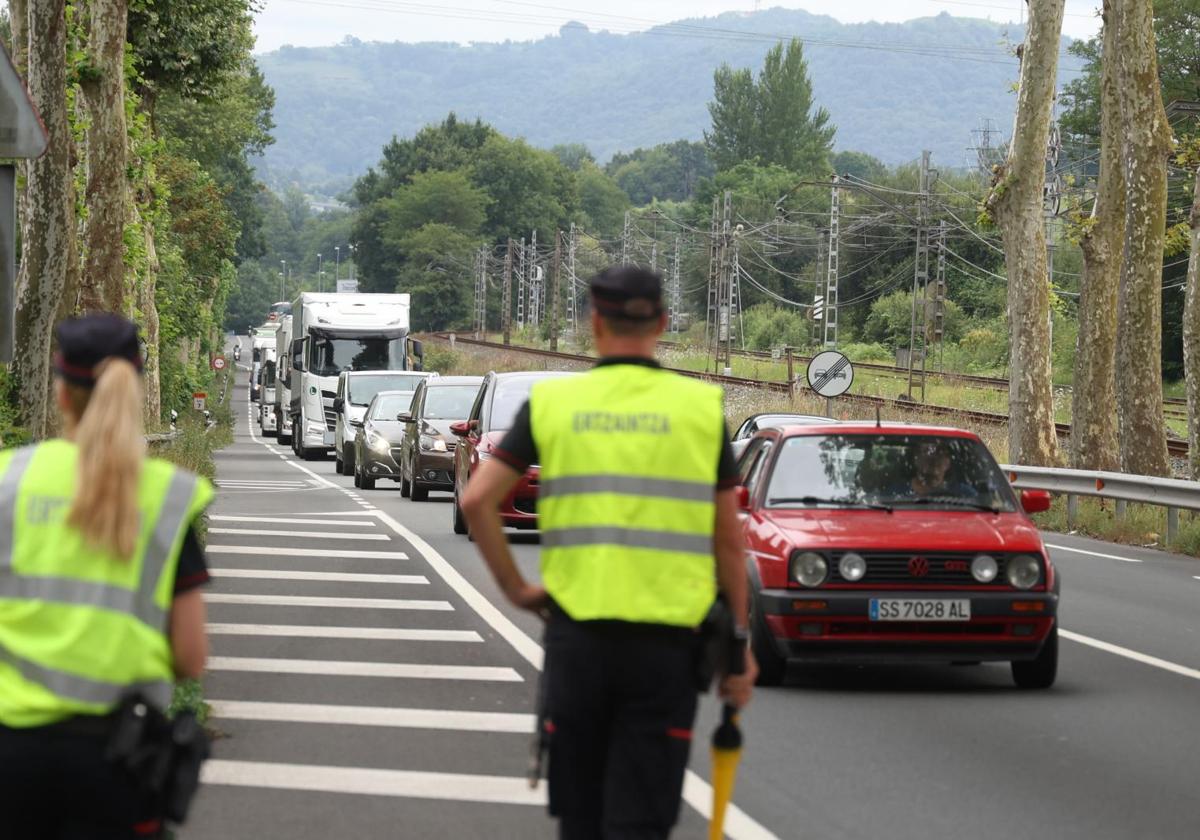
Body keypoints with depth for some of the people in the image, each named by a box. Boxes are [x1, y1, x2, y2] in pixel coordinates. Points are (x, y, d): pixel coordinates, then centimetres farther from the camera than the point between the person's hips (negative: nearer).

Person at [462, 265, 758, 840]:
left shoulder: (551, 403, 3)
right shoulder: (702, 407, 2)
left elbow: (476, 501, -3)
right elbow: (729, 539, 3)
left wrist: (514, 587, 8)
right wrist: (738, 644, 10)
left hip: (576, 634, 1)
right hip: (666, 640, -1)